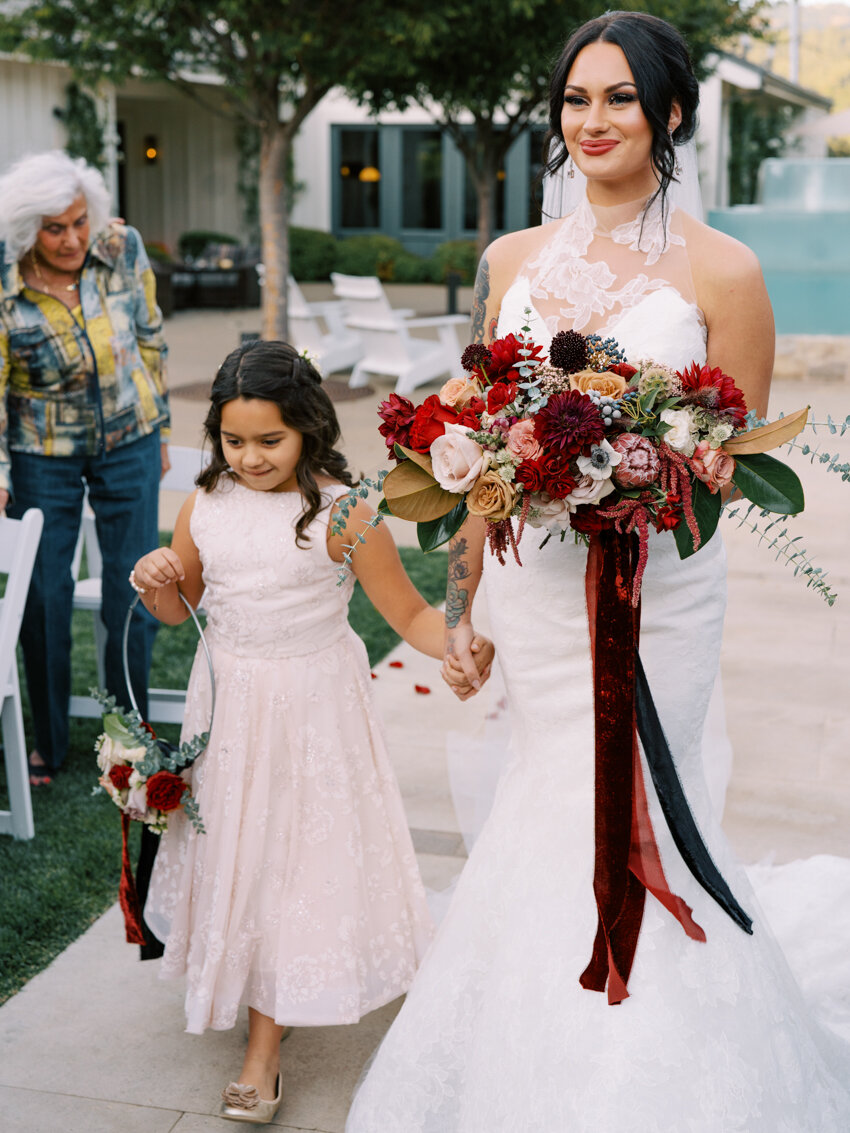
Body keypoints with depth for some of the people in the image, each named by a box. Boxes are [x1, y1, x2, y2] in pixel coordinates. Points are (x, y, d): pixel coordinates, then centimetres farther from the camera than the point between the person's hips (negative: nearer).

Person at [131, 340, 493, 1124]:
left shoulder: (339, 515, -17)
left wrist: (461, 646, -35)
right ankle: (241, 989, 42)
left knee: (294, 856, 3)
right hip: (228, 703, 4)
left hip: (310, 707, -4)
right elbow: (178, 609, 10)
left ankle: (264, 1048, 16)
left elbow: (409, 613, -15)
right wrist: (155, 582, -12)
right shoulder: (205, 508, -4)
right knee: (233, 848, 16)